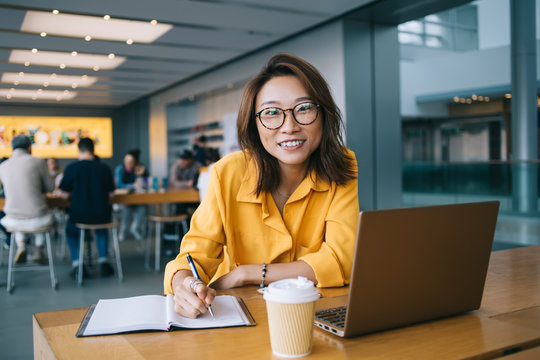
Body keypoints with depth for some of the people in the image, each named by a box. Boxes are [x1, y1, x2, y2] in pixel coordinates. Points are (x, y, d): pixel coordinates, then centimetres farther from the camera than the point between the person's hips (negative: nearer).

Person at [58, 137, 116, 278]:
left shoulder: (72, 168, -8)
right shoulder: (105, 168, -3)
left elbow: (64, 194, -2)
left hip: (79, 215, -2)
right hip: (102, 216, 2)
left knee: (70, 228, 33)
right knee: (102, 229, 37)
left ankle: (76, 264, 22)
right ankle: (104, 261, 27)